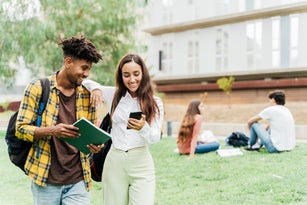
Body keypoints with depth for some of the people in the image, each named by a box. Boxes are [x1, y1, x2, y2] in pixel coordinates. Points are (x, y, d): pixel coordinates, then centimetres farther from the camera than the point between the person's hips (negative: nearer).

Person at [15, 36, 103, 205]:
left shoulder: (87, 94, 5)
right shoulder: (38, 87, -4)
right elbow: (20, 128, -5)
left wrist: (95, 145, -9)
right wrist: (52, 130, -23)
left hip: (78, 181, 2)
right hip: (45, 179, -2)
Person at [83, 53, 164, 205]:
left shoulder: (155, 103, 1)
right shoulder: (113, 95, 6)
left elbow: (155, 138, -5)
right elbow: (84, 81, 14)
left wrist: (143, 127, -26)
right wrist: (95, 88, -8)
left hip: (141, 163, -2)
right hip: (114, 162, 2)